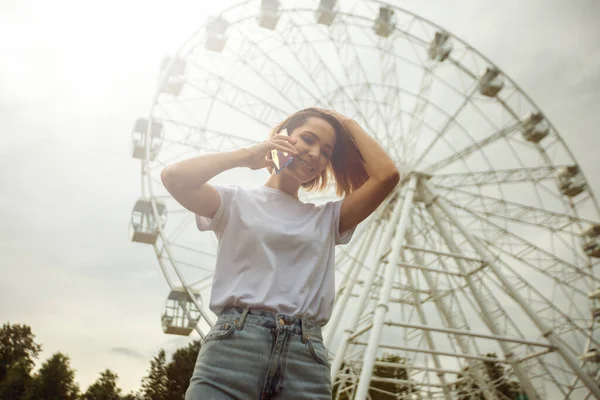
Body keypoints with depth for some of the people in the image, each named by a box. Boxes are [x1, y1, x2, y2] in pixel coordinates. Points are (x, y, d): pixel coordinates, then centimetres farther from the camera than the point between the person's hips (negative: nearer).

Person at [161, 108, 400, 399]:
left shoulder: (328, 218, 20)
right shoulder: (238, 201, 12)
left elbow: (387, 175, 9)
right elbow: (174, 177, -4)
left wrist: (349, 125, 19)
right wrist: (248, 155, 4)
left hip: (306, 358, 3)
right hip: (234, 345, -2)